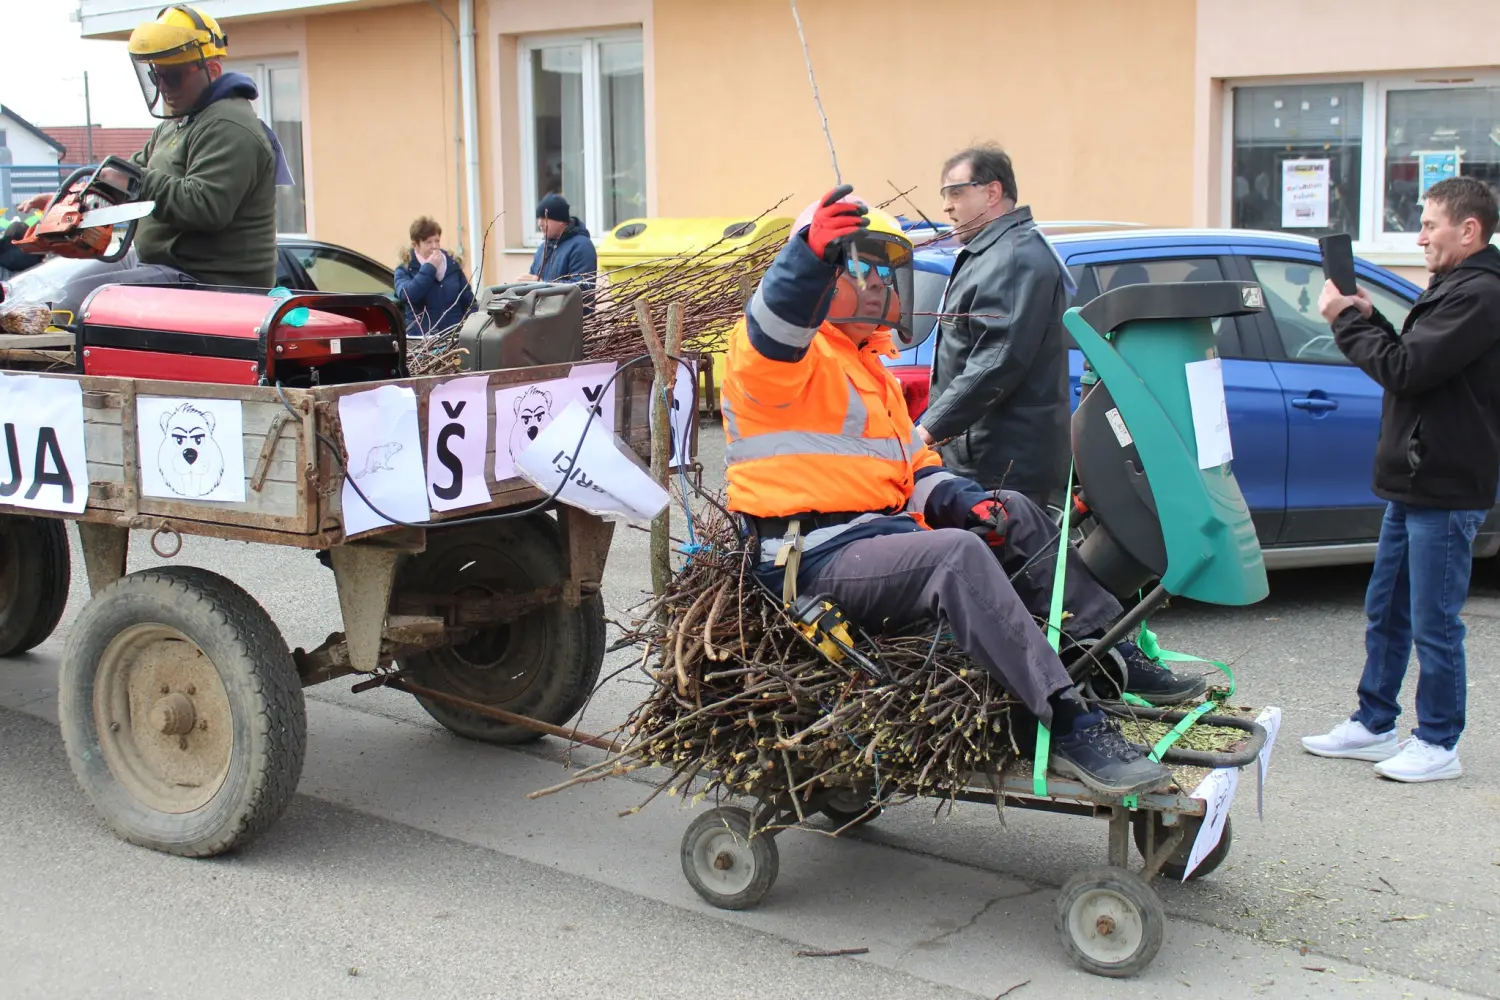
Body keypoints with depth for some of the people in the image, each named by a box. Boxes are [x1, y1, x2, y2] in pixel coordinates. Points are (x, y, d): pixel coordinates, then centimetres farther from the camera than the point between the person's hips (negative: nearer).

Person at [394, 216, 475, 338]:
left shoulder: (452, 264, 10)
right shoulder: (405, 269, 0)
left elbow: (468, 299, 15)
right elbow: (405, 295, -21)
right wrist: (429, 268, -15)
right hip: (422, 338, -3)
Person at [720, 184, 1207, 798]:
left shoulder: (870, 368, 28)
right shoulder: (793, 355, -3)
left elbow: (914, 467, 27)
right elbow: (767, 344, -30)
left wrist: (965, 501, 5)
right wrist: (810, 252, -48)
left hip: (881, 531, 10)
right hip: (816, 557, -10)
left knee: (1015, 513, 9)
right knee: (958, 554, -32)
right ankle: (1071, 728, -37)